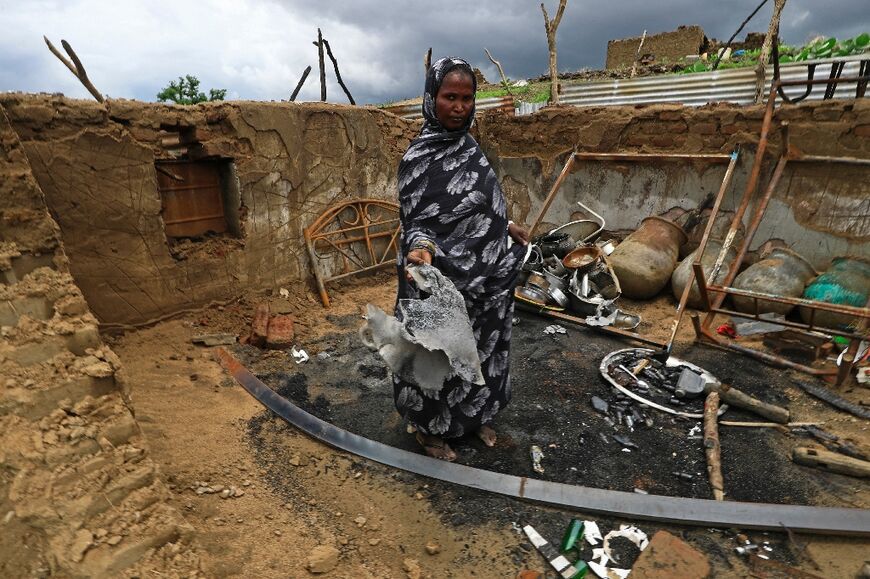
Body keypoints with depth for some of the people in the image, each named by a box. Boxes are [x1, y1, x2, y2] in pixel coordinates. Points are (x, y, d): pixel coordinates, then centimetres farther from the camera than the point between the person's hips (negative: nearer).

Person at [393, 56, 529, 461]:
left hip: (486, 275, 8)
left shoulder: (467, 144, 5)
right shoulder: (419, 157, -16)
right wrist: (419, 250, -38)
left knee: (481, 347, 20)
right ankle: (429, 428, 35)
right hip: (446, 279, -7)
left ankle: (475, 416, 44)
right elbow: (417, 221, -17)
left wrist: (504, 225, 28)